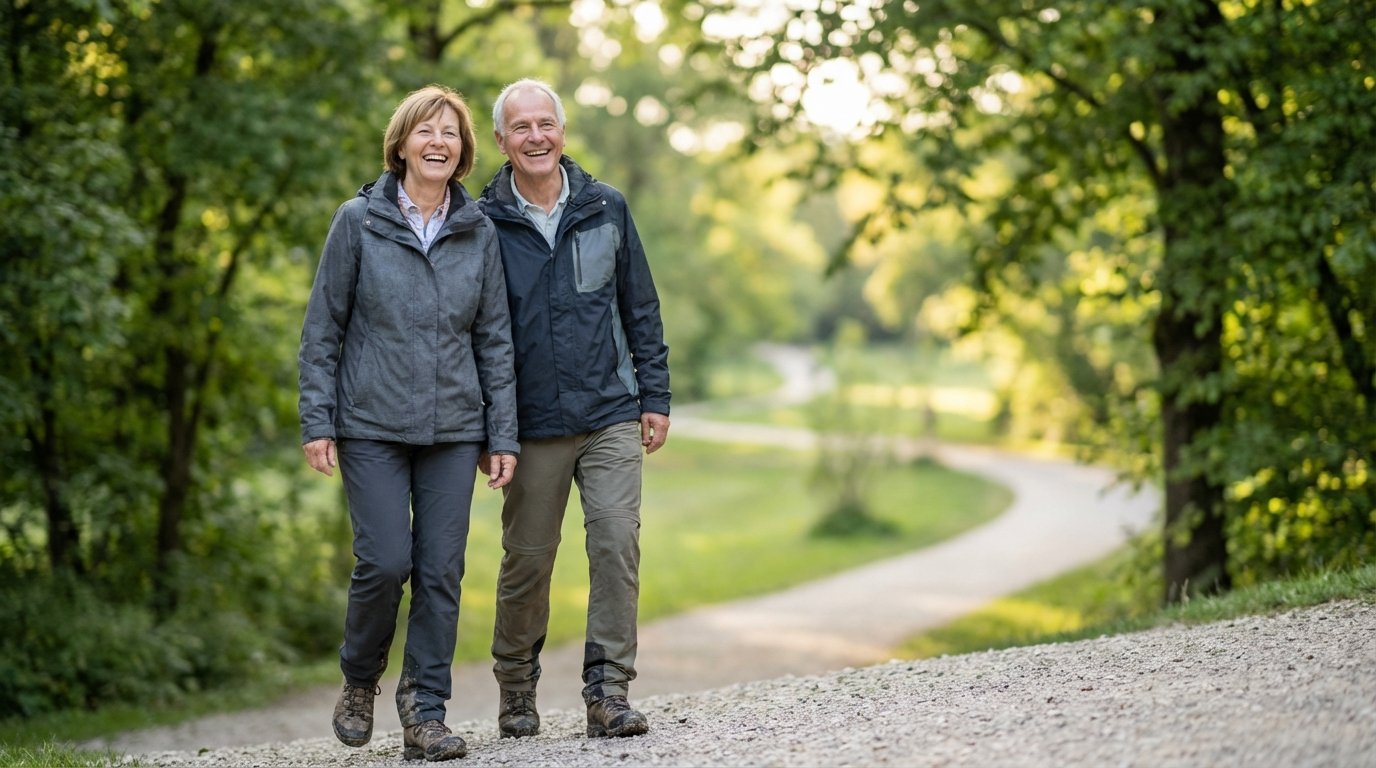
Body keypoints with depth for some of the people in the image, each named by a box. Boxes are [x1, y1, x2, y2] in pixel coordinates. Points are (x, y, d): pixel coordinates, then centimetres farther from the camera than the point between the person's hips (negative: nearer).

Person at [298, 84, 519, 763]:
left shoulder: (479, 233, 7)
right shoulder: (358, 222, 0)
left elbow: (495, 339, 9)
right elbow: (322, 328, 1)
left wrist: (503, 435, 5)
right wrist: (317, 422, -4)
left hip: (453, 428, 3)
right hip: (373, 426, -3)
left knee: (442, 570, 0)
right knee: (386, 561, -9)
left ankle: (425, 712, 11)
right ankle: (359, 682, 17)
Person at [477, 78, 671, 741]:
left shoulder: (606, 209, 5)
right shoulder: (484, 225, 0)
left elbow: (641, 309, 11)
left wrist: (654, 399, 7)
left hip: (612, 418, 1)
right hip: (532, 427, -1)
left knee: (617, 545, -10)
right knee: (526, 561, 6)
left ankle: (608, 691, -5)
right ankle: (516, 686, 24)